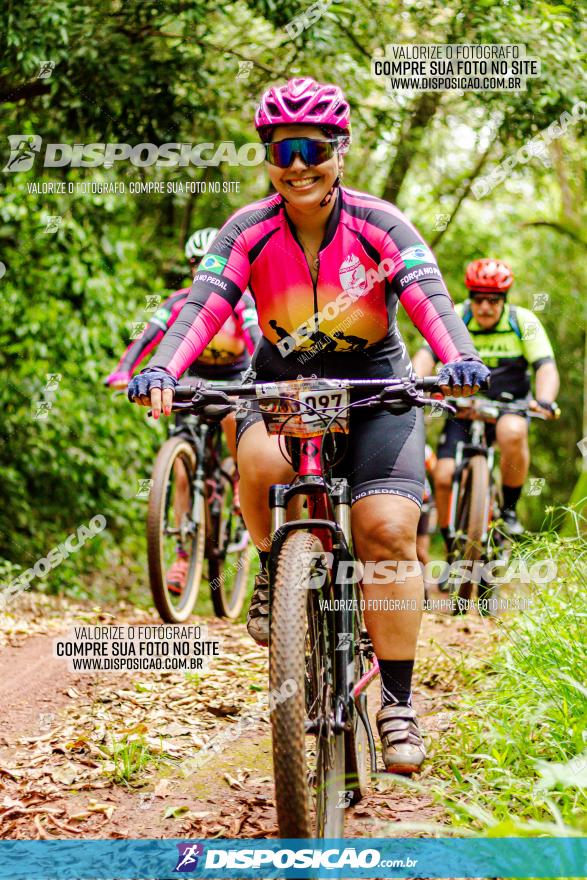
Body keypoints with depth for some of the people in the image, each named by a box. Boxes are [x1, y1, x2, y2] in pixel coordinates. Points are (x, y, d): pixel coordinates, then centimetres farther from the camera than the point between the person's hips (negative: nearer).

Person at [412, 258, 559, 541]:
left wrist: (544, 401, -41)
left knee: (513, 433, -37)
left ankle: (509, 510, -14)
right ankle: (452, 551, 9)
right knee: (443, 477, -15)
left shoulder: (524, 322, -10)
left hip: (510, 404, -1)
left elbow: (546, 366, -20)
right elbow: (426, 354, -23)